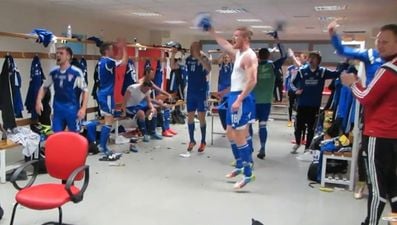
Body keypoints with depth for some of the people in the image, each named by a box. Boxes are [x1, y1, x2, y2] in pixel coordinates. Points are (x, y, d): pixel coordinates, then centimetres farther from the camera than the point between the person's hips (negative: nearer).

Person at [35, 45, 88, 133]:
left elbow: (85, 90, -9)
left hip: (72, 108, -4)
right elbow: (44, 87, 15)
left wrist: (83, 108, -18)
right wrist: (38, 101, 0)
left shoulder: (76, 72, -11)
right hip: (58, 108, 4)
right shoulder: (53, 72, 4)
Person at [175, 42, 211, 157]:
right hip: (190, 92, 5)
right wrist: (173, 55, -10)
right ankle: (191, 140, 23)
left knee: (201, 117, 1)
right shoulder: (188, 59, 3)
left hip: (202, 92, -5)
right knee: (190, 117, 9)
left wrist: (198, 56, -39)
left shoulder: (204, 58, -12)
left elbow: (209, 69, -32)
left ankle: (203, 142, 15)